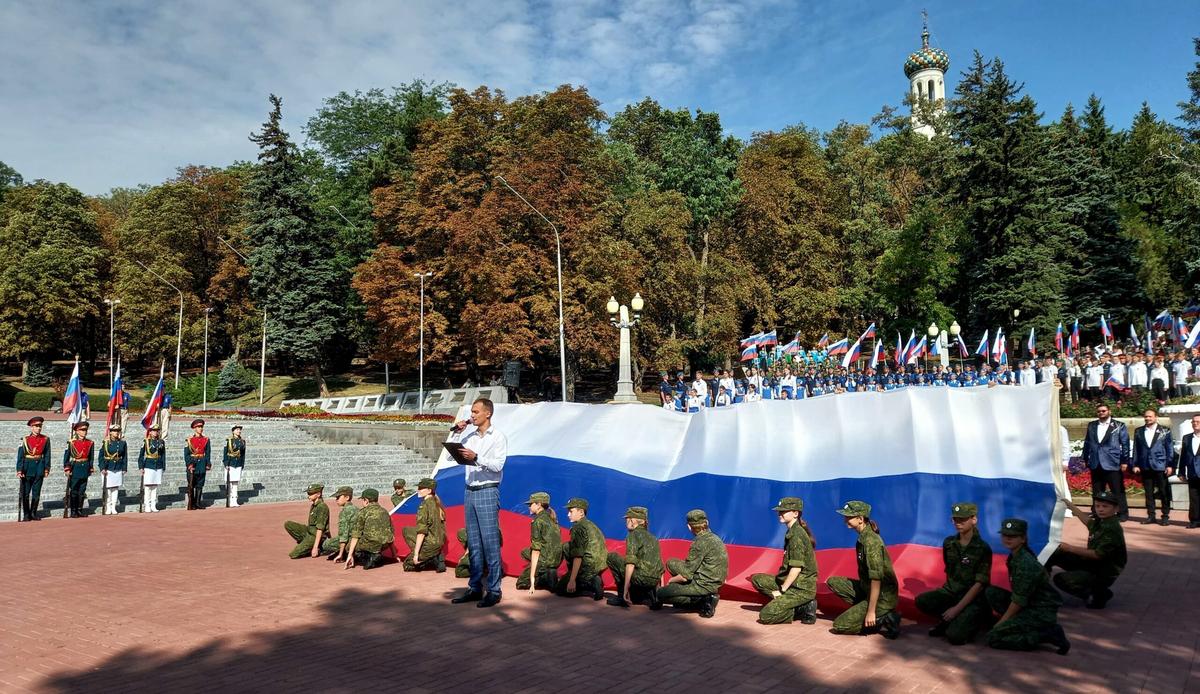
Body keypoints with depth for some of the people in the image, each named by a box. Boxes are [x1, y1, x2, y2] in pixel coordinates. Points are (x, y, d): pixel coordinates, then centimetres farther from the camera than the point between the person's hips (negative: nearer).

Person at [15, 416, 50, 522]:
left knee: (36, 493, 7)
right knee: (25, 493, 4)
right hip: (28, 468, -2)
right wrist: (19, 470, -10)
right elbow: (20, 456, -4)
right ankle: (26, 514, 13)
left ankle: (33, 513, 17)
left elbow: (47, 455, 6)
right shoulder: (25, 440, -3)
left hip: (39, 469, 2)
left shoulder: (46, 439, 3)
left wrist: (47, 469, 2)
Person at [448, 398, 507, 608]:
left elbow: (498, 465, -13)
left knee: (490, 543, -5)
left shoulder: (498, 437, -3)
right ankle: (475, 588, 15)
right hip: (470, 492, 6)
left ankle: (494, 591, -1)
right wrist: (456, 432, 6)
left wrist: (476, 458, -24)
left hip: (487, 492, -6)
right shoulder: (469, 435, 12)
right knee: (474, 544, 9)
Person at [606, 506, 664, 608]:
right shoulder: (653, 538, 21)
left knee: (611, 557, 6)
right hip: (655, 581, 9)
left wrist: (625, 589, -16)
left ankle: (622, 596, 5)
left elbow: (630, 563, -14)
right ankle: (652, 597, 10)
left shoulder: (633, 535, -3)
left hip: (642, 577, -9)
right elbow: (660, 565, 22)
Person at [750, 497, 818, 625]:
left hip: (802, 588, -10)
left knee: (765, 616, -15)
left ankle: (804, 609, -2)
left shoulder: (797, 535, -19)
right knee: (757, 579, 9)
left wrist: (781, 591, -15)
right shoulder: (792, 531, 11)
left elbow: (796, 568, -22)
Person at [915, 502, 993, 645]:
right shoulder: (949, 543, 2)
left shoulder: (983, 549, -13)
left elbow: (979, 584, -16)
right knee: (922, 601, -24)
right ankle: (949, 620, 3)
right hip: (951, 592, 5)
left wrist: (957, 608, -19)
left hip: (973, 599, -5)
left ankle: (973, 620, 6)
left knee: (954, 636, -25)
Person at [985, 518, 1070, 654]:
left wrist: (1000, 622, -8)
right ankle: (1020, 625, 4)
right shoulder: (1014, 556, 4)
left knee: (993, 637, -14)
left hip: (1042, 613, -9)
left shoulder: (1026, 564, -23)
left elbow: (1019, 601, -18)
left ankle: (1049, 634, -7)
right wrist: (1002, 621, 9)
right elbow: (1017, 593, 12)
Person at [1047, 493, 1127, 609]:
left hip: (1103, 574, -9)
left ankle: (1099, 595, -6)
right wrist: (1070, 505, 37)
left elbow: (1098, 555, -28)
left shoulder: (1112, 529, -23)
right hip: (1091, 563, 9)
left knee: (1061, 579, -22)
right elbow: (1088, 521, 31)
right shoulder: (1099, 522, 3)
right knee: (1057, 554, 0)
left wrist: (1071, 548, -27)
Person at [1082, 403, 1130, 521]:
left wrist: (1125, 461, -7)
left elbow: (1125, 444, -2)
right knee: (1097, 492, 9)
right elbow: (1087, 443, 13)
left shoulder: (1119, 426, 1)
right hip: (1096, 464, 4)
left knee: (1118, 491, 1)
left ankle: (1122, 514, 10)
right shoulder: (1091, 426, 12)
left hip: (1113, 464, -4)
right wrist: (1086, 459, 10)